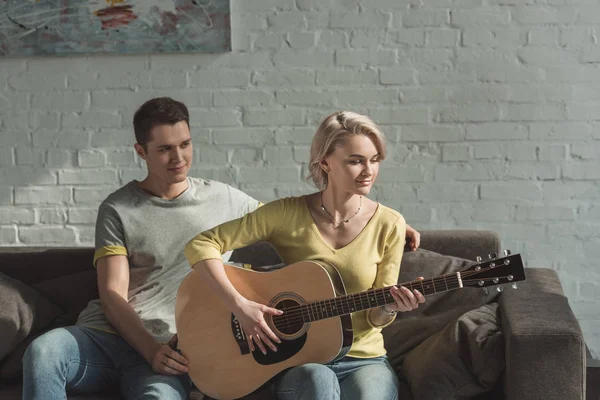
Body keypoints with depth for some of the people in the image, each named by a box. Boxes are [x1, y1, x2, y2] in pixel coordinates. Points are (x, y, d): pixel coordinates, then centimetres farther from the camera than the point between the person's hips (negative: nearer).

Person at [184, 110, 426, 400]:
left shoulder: (388, 225, -2)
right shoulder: (288, 214, -7)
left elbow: (374, 316, 4)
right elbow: (200, 245, -9)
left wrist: (389, 309, -20)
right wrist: (239, 305, -19)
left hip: (363, 358, 1)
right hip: (295, 359, -1)